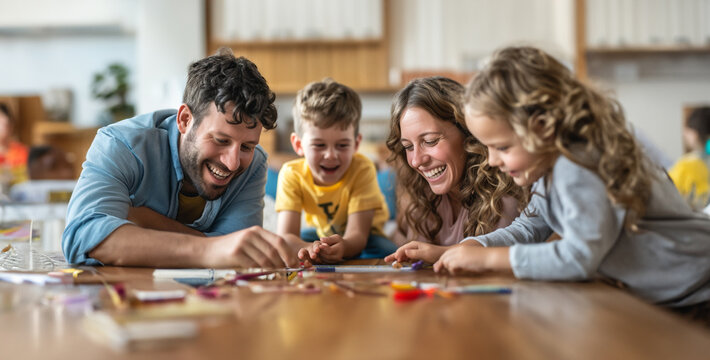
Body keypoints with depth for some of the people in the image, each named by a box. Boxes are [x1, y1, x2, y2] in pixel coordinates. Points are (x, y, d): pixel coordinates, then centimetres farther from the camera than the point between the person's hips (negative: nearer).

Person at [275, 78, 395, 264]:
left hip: (361, 237, -1)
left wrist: (342, 246, -60)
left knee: (384, 251, -32)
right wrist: (310, 249, -57)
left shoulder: (362, 169, -28)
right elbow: (285, 235, -32)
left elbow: (357, 234, -33)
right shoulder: (292, 174, -23)